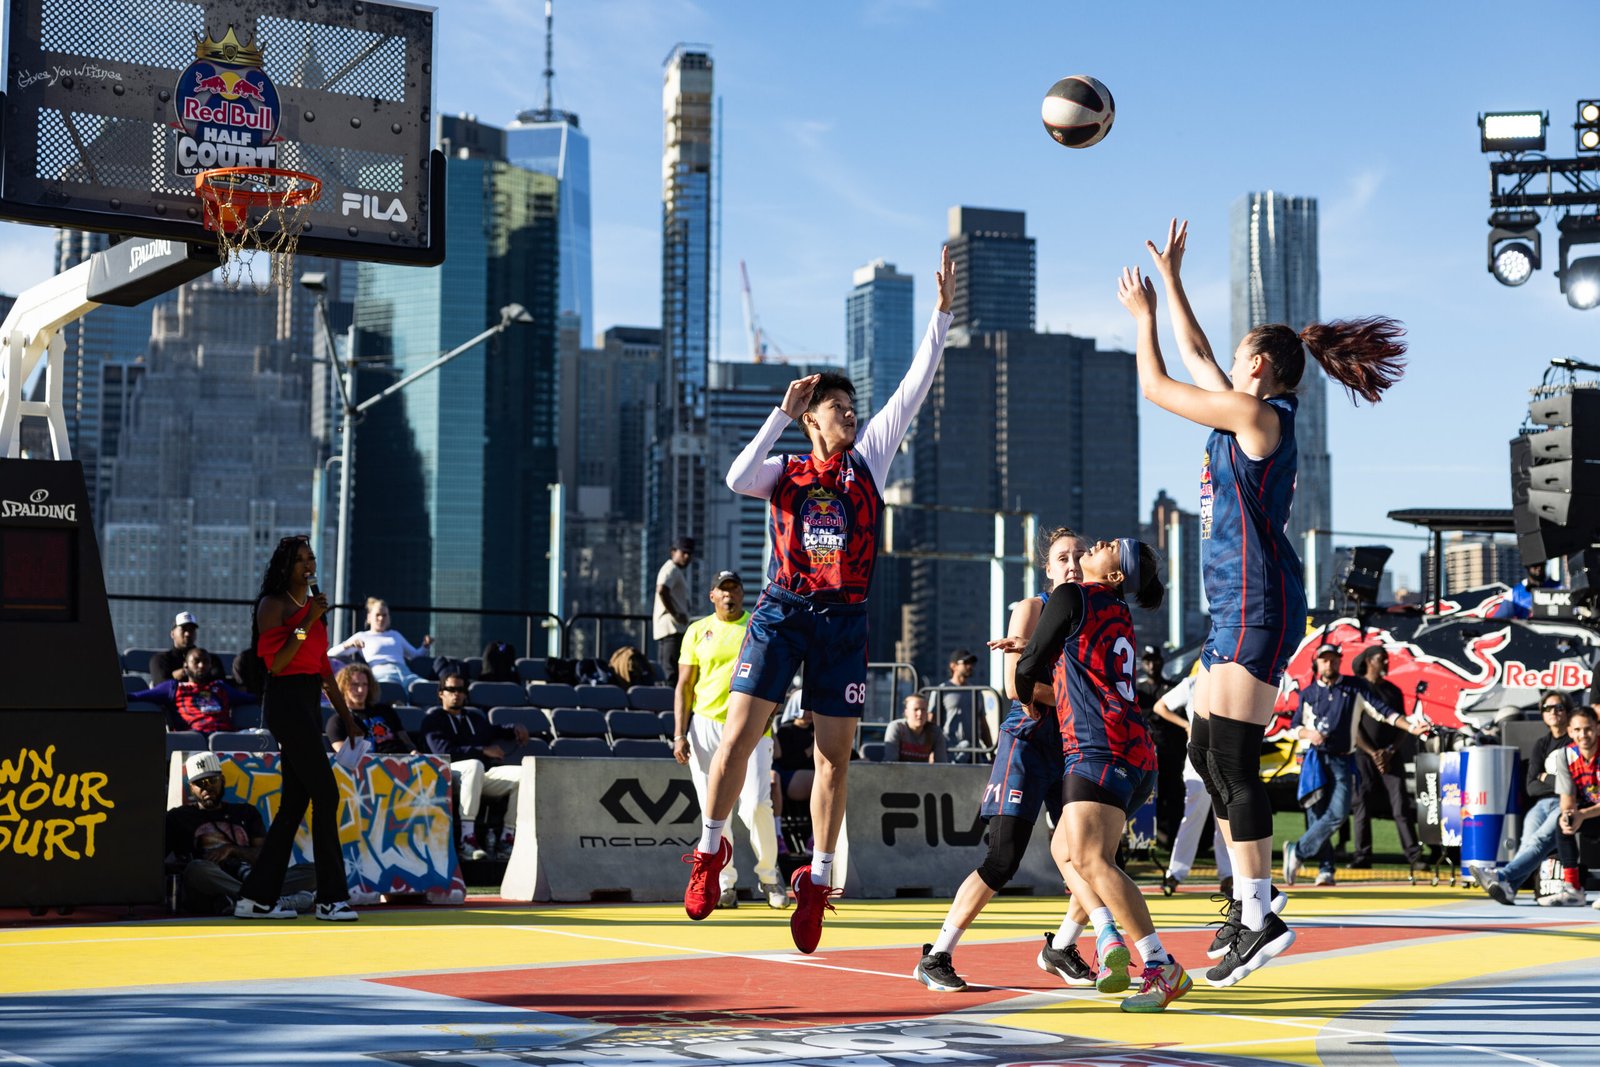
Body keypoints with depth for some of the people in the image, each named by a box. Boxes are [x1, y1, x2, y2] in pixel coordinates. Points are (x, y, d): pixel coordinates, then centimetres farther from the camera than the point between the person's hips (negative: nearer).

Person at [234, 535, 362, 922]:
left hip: (309, 703, 9)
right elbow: (274, 663, -14)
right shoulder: (274, 605, -5)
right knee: (326, 794, -11)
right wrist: (307, 622, -18)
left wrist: (348, 718, 21)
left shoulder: (312, 605, 19)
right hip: (285, 699, -9)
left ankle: (256, 897, 11)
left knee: (295, 802, 7)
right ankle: (331, 897, -8)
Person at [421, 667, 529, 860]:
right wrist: (483, 751, -14)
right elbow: (443, 752, -10)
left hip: (485, 775, 6)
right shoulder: (433, 720, 7)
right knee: (474, 765, -41)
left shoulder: (475, 716, 28)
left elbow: (492, 732, 47)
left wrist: (514, 729, 24)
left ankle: (508, 837, -15)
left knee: (523, 775, -18)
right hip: (449, 775, -6)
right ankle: (467, 839, -45)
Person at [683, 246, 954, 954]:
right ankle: (710, 850, 10)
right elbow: (737, 479, -16)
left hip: (843, 621, 1)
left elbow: (913, 389, 4)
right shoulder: (784, 470, 7)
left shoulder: (869, 460, 10)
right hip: (781, 611, -1)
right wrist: (783, 412, -15)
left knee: (835, 755, 0)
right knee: (739, 734, -8)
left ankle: (817, 880, 9)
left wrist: (941, 314, -1)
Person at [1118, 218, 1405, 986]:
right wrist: (1172, 281, 33)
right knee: (1207, 750, 11)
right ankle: (1249, 897, 15)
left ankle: (1261, 919, -13)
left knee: (1232, 758, -13)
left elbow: (1155, 386, -5)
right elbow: (1195, 357, 30)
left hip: (1259, 606, -10)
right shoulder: (1249, 415, 16)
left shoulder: (1257, 415, -9)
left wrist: (1144, 315, 9)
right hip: (1237, 606, 10)